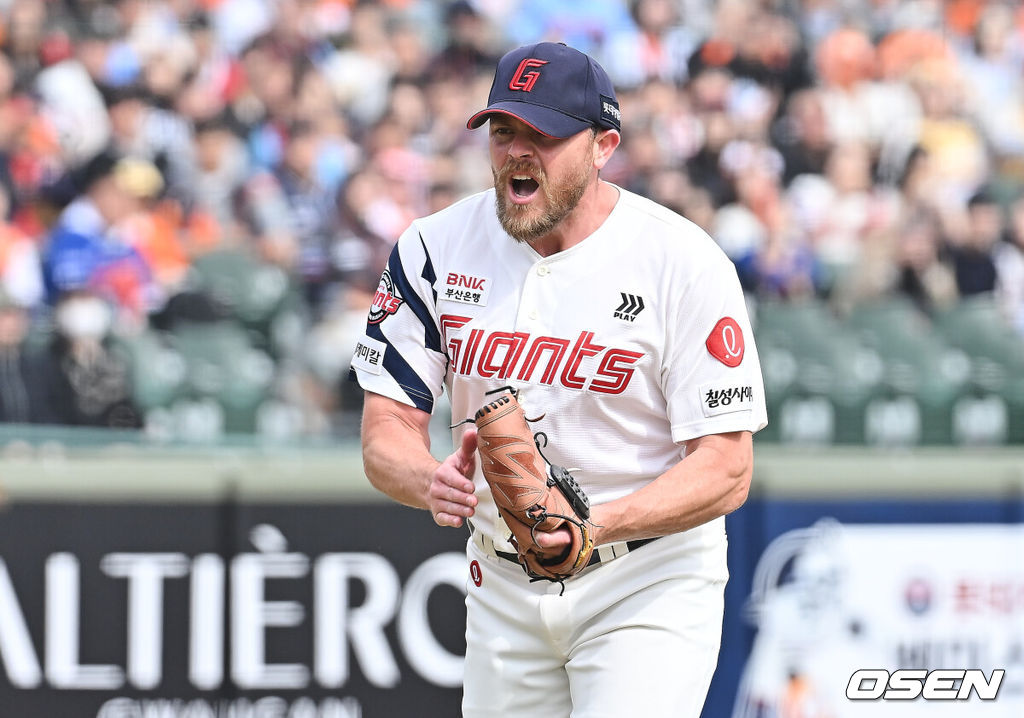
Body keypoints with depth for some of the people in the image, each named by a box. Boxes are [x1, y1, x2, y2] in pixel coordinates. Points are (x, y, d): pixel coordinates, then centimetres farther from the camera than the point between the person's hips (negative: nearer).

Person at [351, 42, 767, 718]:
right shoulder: (436, 249, -2)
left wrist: (596, 523, -34)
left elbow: (727, 470, -17)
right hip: (503, 583, 5)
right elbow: (387, 430, -4)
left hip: (649, 582, -5)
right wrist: (429, 480, -28)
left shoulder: (684, 263, -15)